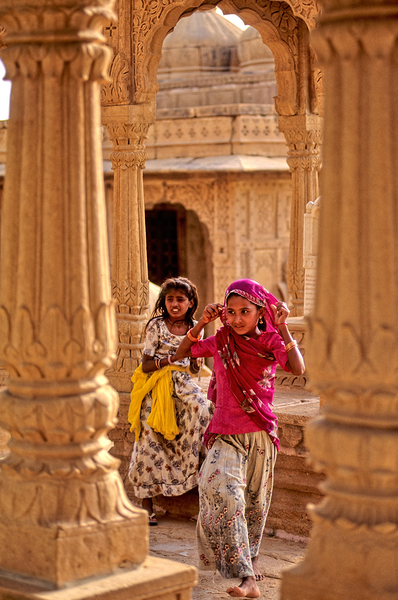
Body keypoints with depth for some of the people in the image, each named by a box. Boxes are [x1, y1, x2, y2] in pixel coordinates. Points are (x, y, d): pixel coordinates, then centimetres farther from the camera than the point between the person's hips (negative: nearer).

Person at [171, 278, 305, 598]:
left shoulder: (269, 341, -4)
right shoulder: (221, 340, 3)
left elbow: (298, 368, -20)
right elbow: (180, 354, 7)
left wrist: (283, 328, -26)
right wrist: (200, 323, -4)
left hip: (260, 432, 0)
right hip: (226, 433, 0)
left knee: (255, 501, 12)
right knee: (222, 490, -22)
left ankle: (250, 557, 38)